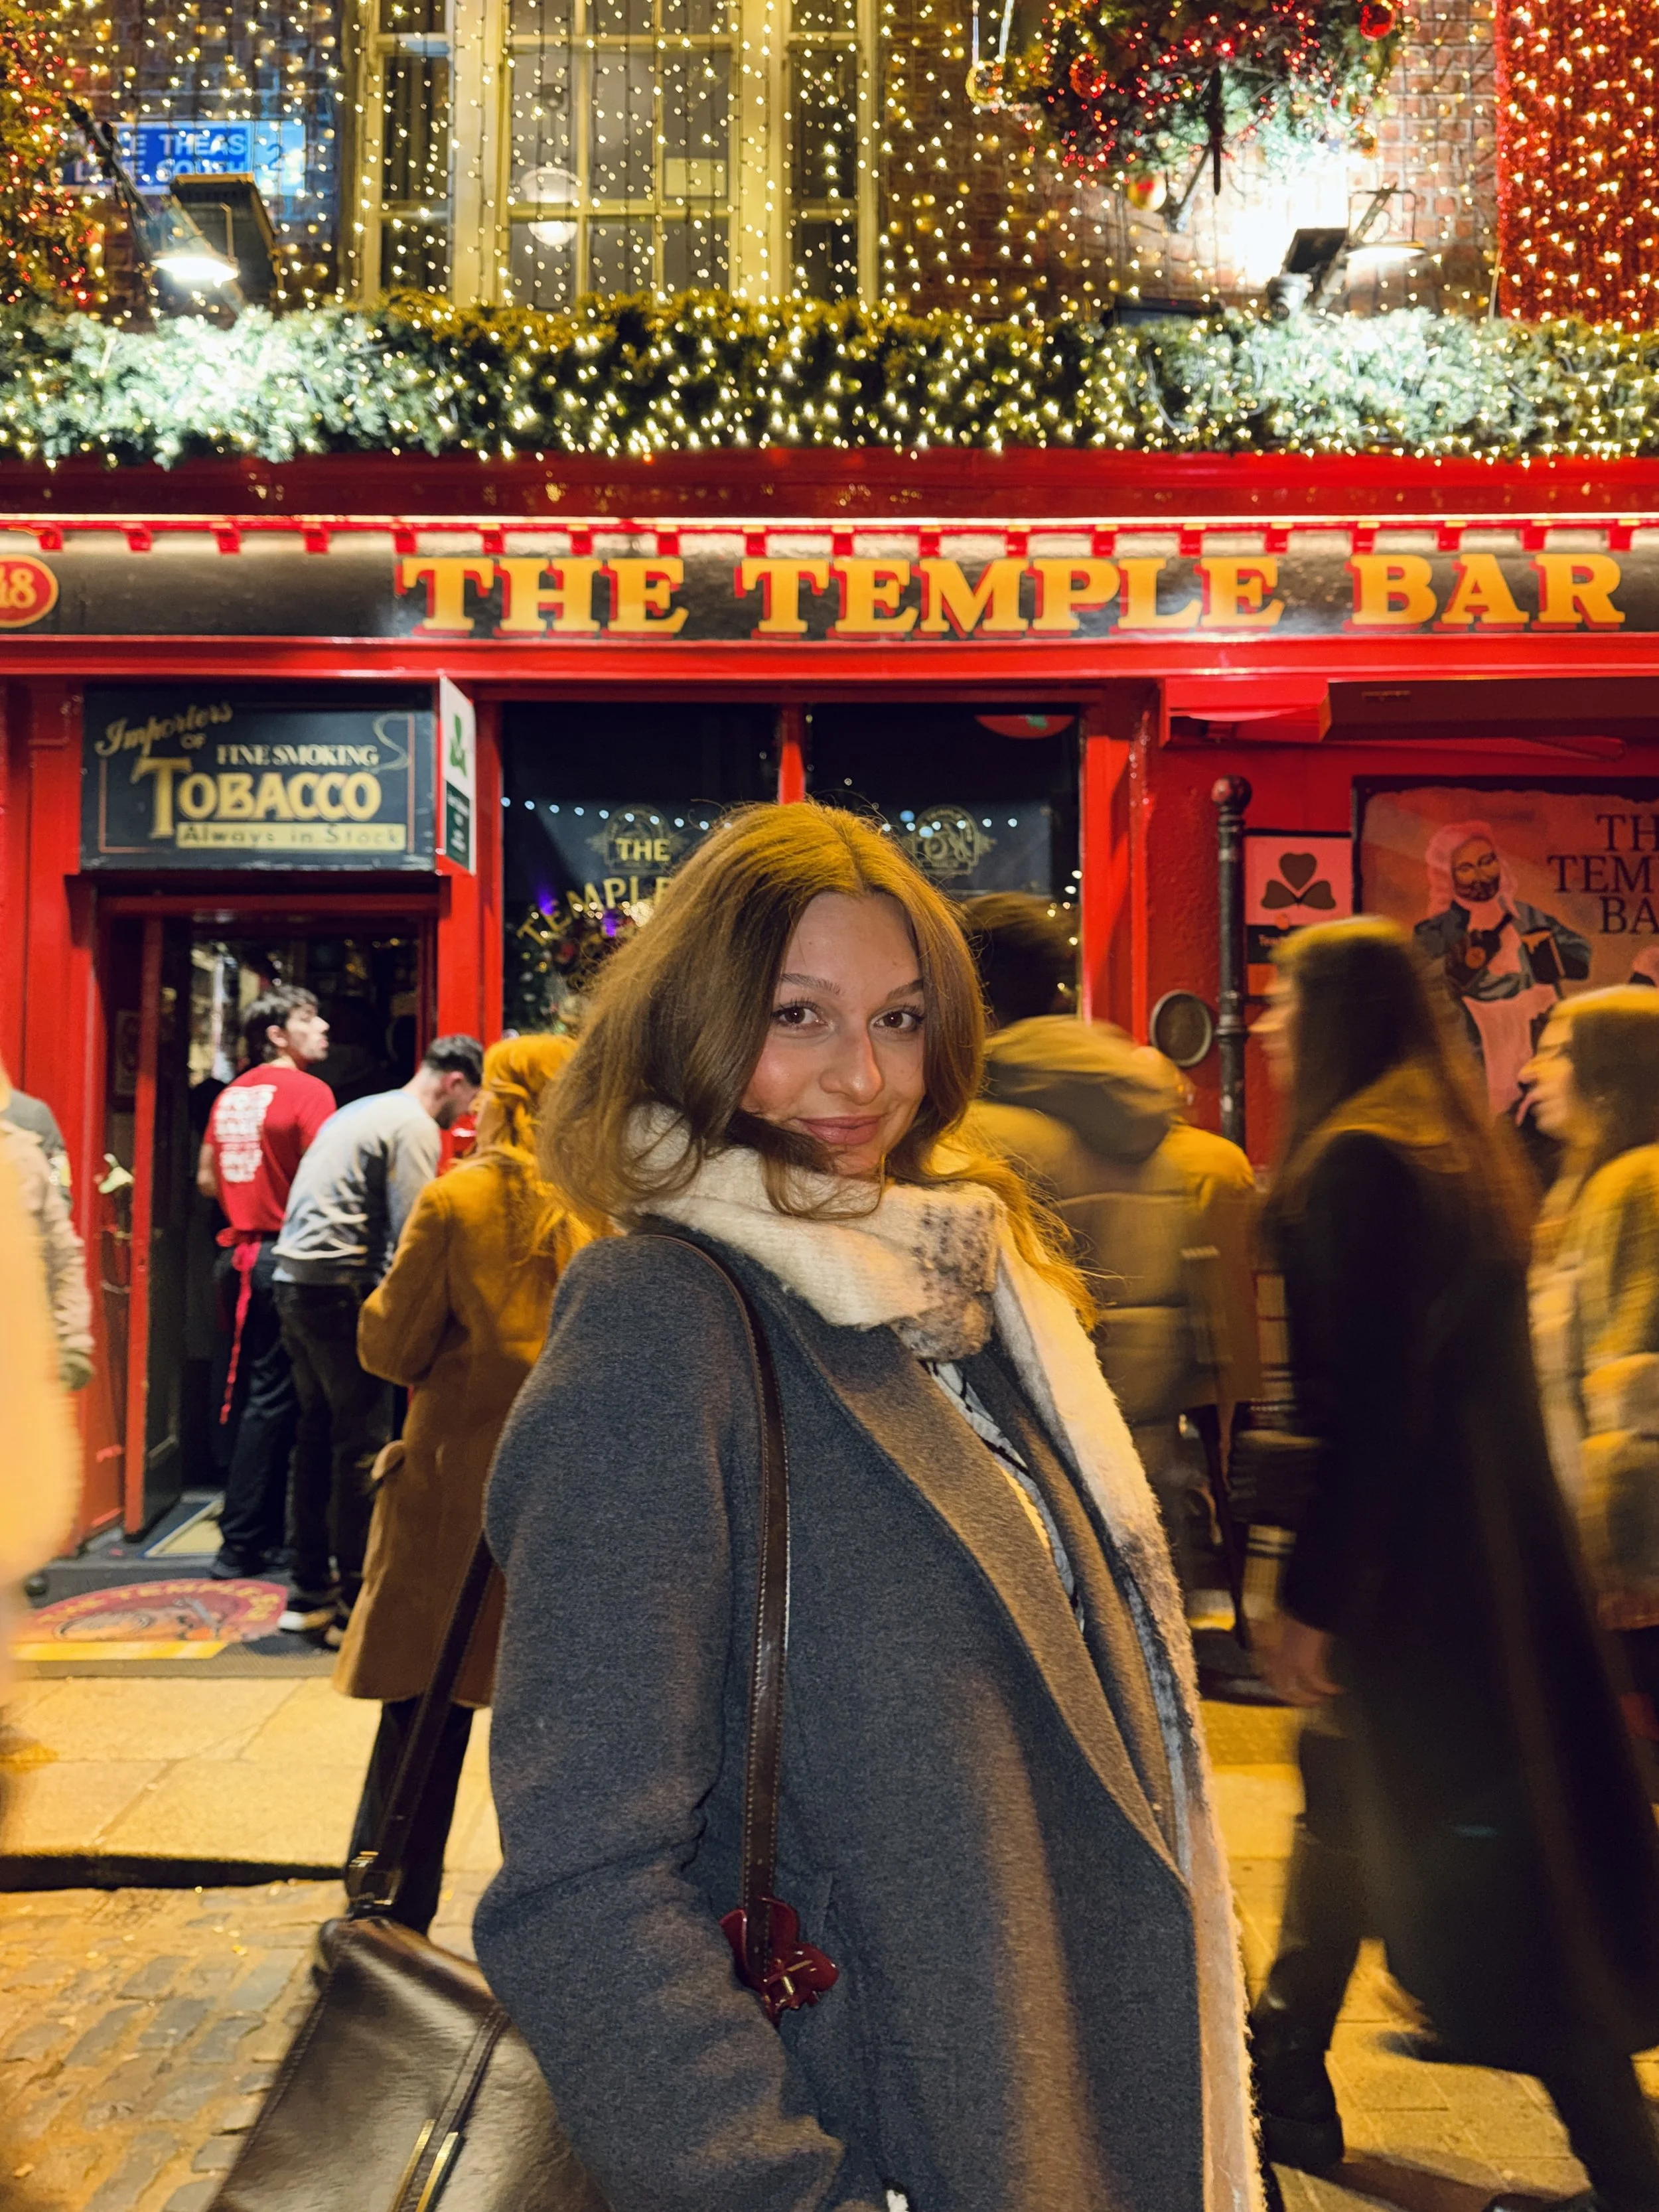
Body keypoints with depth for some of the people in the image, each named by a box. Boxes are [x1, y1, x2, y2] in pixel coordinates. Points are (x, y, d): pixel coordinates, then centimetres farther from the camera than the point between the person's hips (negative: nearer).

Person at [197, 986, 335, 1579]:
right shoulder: (308, 1091, -10)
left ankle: (268, 1530, 22)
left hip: (237, 1256, 8)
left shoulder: (232, 1094, 12)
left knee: (253, 1392, 14)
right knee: (272, 1399, -2)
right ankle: (241, 1542, 0)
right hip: (284, 1257, -8)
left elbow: (207, 1180, 17)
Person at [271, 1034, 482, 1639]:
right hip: (340, 1287, -10)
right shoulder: (415, 1128, -8)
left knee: (318, 1432, 14)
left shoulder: (361, 1111, 22)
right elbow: (411, 1235, -15)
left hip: (295, 1280, 10)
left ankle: (310, 1592, 22)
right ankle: (356, 1602, 2)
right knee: (363, 1441, -3)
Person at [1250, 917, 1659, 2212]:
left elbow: (1363, 1401, -22)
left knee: (1473, 1842, 1)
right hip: (1492, 1549, 10)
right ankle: (1287, 2087, 35)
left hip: (1409, 1558, -10)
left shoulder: (1359, 1161, -18)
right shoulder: (1464, 1154, 11)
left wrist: (1316, 1594, -17)